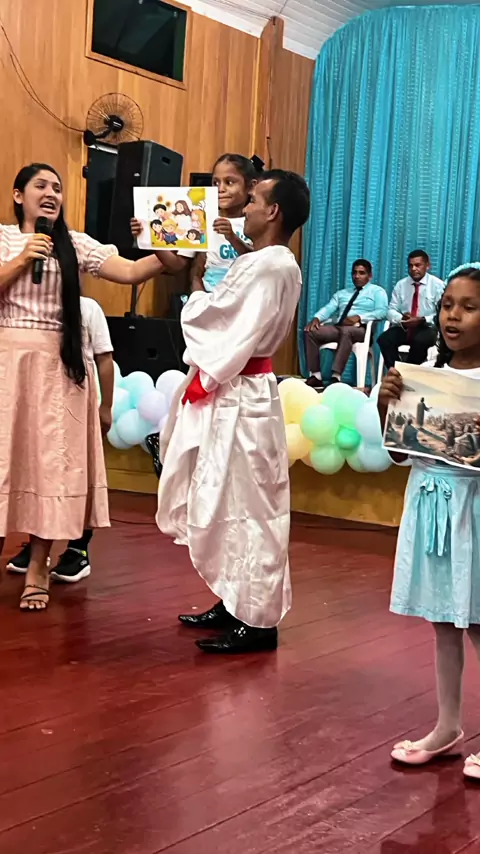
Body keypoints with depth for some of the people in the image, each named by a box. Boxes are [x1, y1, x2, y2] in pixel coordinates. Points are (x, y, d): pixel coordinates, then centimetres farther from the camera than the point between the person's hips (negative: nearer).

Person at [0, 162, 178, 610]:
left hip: (58, 365, 1)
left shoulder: (76, 245, 7)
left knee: (52, 458, 1)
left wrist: (169, 255, -22)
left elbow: (129, 271, -5)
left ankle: (37, 566, 10)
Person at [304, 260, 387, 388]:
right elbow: (328, 308, 12)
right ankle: (315, 376, -24)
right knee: (310, 331, -19)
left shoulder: (377, 291, 13)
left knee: (346, 331, -40)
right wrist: (317, 318, -11)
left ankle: (336, 378, -47)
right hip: (337, 327, 6)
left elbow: (382, 312, -5)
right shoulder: (342, 293, 28)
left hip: (360, 329, -6)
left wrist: (359, 317, -19)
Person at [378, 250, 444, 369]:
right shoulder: (401, 284, 10)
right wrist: (401, 319, -16)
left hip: (427, 328, -3)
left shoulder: (438, 285, 0)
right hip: (403, 327, 3)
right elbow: (391, 310, 7)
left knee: (420, 341, -37)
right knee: (384, 339, -26)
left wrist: (422, 320, -22)